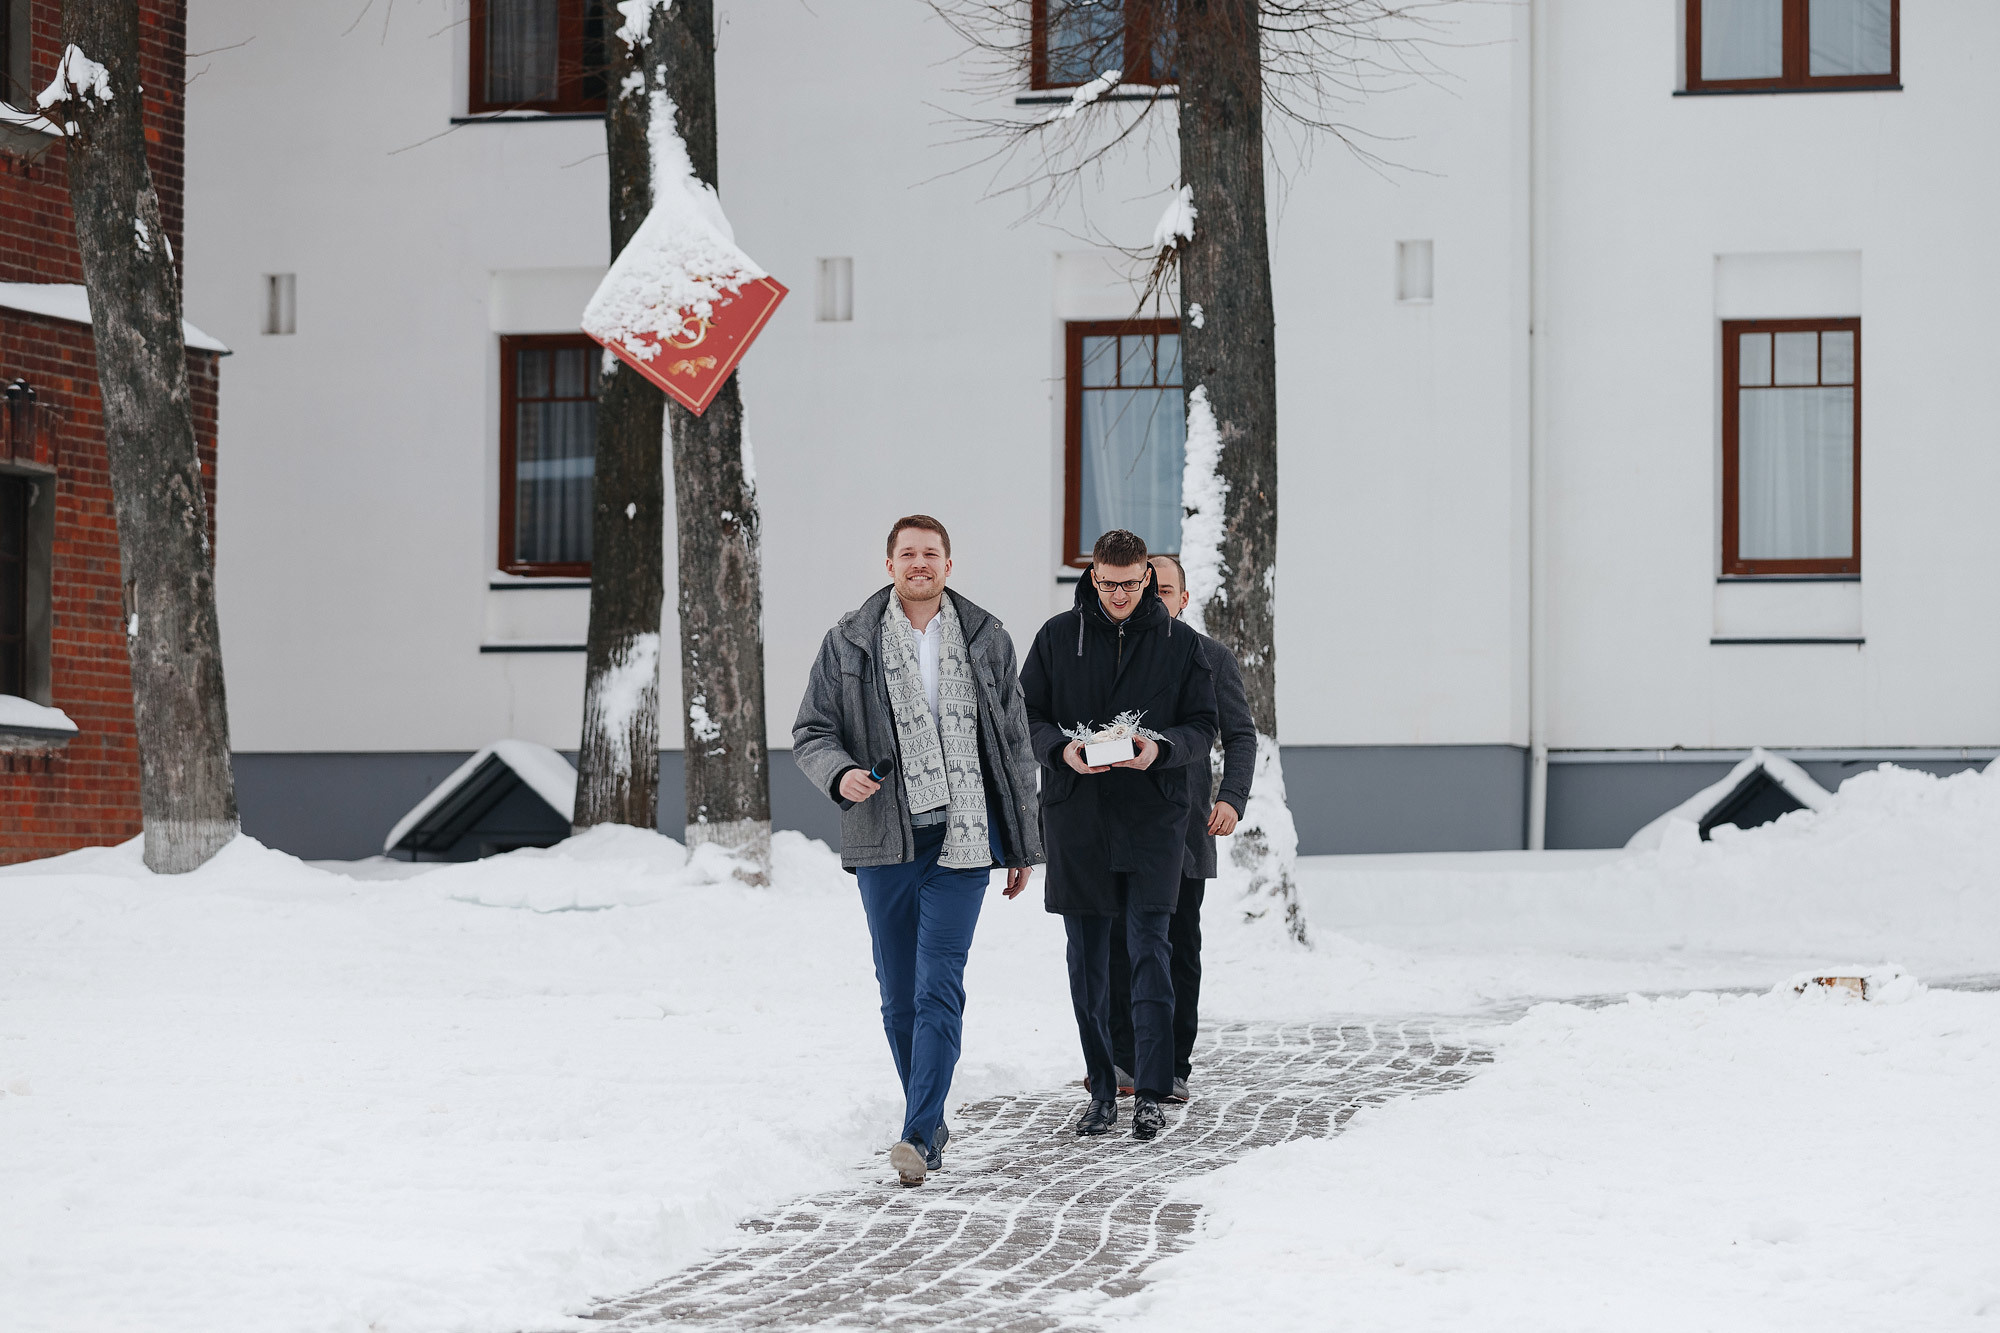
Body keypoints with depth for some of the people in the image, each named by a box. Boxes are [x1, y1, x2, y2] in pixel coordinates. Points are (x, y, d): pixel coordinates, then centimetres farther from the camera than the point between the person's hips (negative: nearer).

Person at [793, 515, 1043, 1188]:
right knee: (899, 995, 7)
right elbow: (811, 731, 6)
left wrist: (1023, 847, 11)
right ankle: (931, 1122, 23)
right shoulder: (849, 642, 5)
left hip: (963, 837, -1)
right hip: (884, 840, 1)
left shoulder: (987, 640, 8)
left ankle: (918, 1137, -16)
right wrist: (839, 773, -17)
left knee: (940, 987, -12)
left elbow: (1013, 747, 12)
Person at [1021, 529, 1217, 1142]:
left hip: (1152, 820, -1)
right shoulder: (1058, 637, 6)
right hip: (1076, 820, 2)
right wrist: (1060, 748, -14)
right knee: (1087, 960, 6)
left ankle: (1151, 1095, -4)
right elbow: (1024, 717, 6)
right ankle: (1101, 1091, 15)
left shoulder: (1179, 644, 5)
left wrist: (1162, 745, -17)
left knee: (1149, 954, -7)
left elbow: (1202, 729, 4)